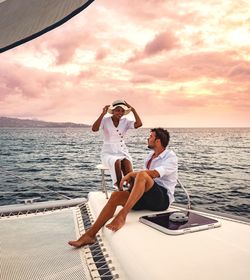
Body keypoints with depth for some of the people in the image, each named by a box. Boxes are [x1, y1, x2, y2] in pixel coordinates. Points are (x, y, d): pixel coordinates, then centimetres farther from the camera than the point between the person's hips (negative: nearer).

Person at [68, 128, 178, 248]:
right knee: (116, 196, -14)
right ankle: (90, 235, -13)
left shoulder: (171, 157, -6)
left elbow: (153, 173, -23)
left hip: (163, 198, -7)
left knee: (142, 175, -33)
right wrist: (132, 179, 0)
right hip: (148, 197, 7)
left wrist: (131, 174, -14)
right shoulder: (150, 156, 21)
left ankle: (122, 216, -37)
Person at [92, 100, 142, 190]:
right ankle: (120, 190, -27)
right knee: (117, 162, -35)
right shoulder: (105, 121, -3)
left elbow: (139, 124, -12)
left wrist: (133, 110, -9)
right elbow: (94, 129, -23)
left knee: (127, 163, -32)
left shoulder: (125, 121, 5)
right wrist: (103, 114, -26)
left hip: (123, 152, 3)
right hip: (108, 154, -2)